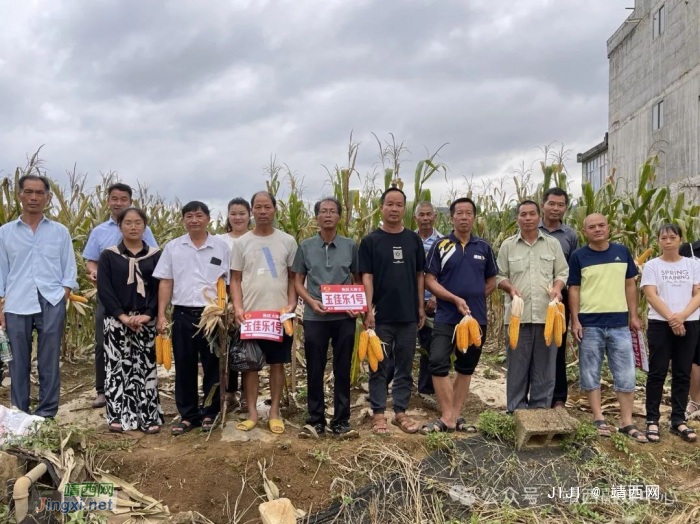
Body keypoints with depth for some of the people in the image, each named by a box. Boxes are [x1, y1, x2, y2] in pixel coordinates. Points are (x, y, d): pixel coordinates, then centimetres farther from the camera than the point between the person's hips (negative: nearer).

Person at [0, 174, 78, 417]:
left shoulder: (60, 232, 7)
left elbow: (69, 270, 8)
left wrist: (63, 299, -3)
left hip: (51, 304, -1)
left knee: (49, 362, 3)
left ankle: (46, 414, 12)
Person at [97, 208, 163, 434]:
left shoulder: (156, 255, 7)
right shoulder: (108, 255, 5)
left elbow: (161, 288, 0)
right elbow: (103, 289, -3)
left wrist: (147, 315, -14)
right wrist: (122, 316, -14)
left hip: (147, 321, 1)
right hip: (116, 321, 0)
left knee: (146, 367, 3)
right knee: (118, 367, 1)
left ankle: (149, 417, 7)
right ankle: (118, 416, 10)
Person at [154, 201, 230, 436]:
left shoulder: (221, 247, 2)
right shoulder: (172, 247, 6)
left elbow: (230, 283, 3)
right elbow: (165, 284, 6)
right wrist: (161, 315, 0)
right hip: (182, 315, 1)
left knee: (213, 367, 7)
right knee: (184, 368, 8)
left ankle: (210, 413, 20)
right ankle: (188, 415, 20)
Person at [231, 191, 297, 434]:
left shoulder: (287, 241, 3)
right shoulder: (242, 242, 4)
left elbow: (293, 278, 6)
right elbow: (235, 280, 5)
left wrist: (291, 306, -6)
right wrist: (238, 308, -8)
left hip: (279, 314, 0)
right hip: (250, 315, 0)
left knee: (277, 364, 6)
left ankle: (274, 412, 17)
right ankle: (252, 412, 16)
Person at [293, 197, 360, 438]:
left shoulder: (350, 245, 4)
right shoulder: (306, 246, 4)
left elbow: (358, 280, 10)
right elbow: (298, 281, 7)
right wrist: (312, 301, -10)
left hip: (344, 317, 0)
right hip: (315, 317, 0)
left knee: (342, 371, 6)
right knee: (315, 371, 6)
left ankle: (341, 421, 16)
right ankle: (316, 420, 18)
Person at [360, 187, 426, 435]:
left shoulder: (413, 240, 7)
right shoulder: (370, 241, -2)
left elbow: (419, 275, 10)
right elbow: (366, 277, -5)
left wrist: (421, 307, 6)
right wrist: (368, 310, -12)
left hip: (408, 315, 3)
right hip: (381, 316, -3)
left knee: (404, 367, 10)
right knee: (379, 367, 5)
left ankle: (401, 412, 22)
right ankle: (378, 413, 15)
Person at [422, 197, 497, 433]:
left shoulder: (483, 247, 8)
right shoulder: (440, 246, 0)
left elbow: (491, 282, 16)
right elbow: (430, 281, -6)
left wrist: (475, 299, 2)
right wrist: (456, 299, -15)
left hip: (477, 317, 3)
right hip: (446, 317, -3)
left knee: (466, 368, 10)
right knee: (438, 363, -15)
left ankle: (455, 415, 20)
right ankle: (447, 417, -6)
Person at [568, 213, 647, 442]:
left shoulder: (622, 252, 6)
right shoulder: (578, 256, -1)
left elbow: (630, 285, 11)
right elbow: (574, 289, -1)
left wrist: (634, 316, 6)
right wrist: (575, 320, -8)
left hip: (619, 322, 2)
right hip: (590, 323, -2)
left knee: (626, 374, 4)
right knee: (590, 373, 4)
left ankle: (627, 423, 13)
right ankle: (599, 419, 16)